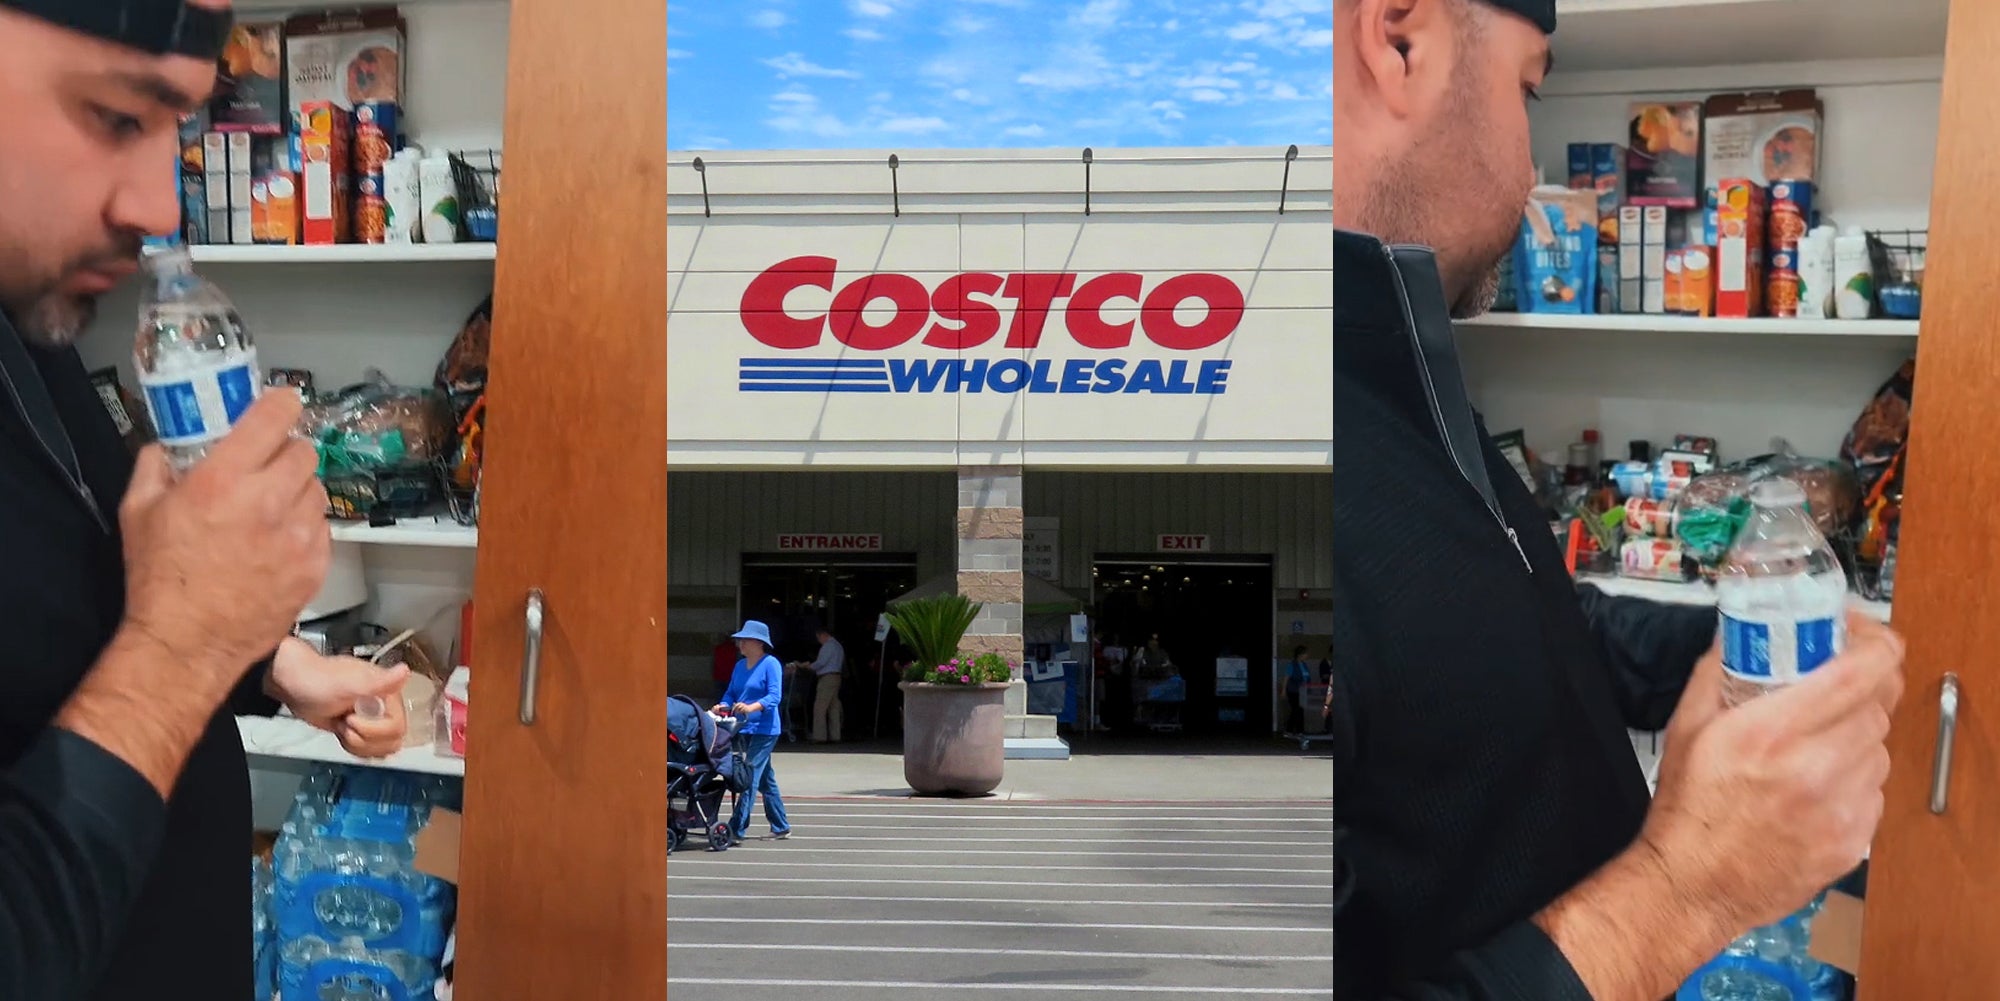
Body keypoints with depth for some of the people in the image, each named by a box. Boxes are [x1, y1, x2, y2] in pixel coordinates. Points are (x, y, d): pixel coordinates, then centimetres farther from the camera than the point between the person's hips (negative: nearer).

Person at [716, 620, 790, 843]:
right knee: (766, 779, 14)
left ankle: (737, 830, -14)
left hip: (764, 730, -8)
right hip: (744, 729, 8)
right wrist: (723, 706, -6)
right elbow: (731, 693, 15)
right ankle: (781, 827, 23)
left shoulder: (770, 664, -9)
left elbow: (775, 696, -18)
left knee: (751, 778, -12)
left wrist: (752, 707, -33)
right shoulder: (740, 666, 13)